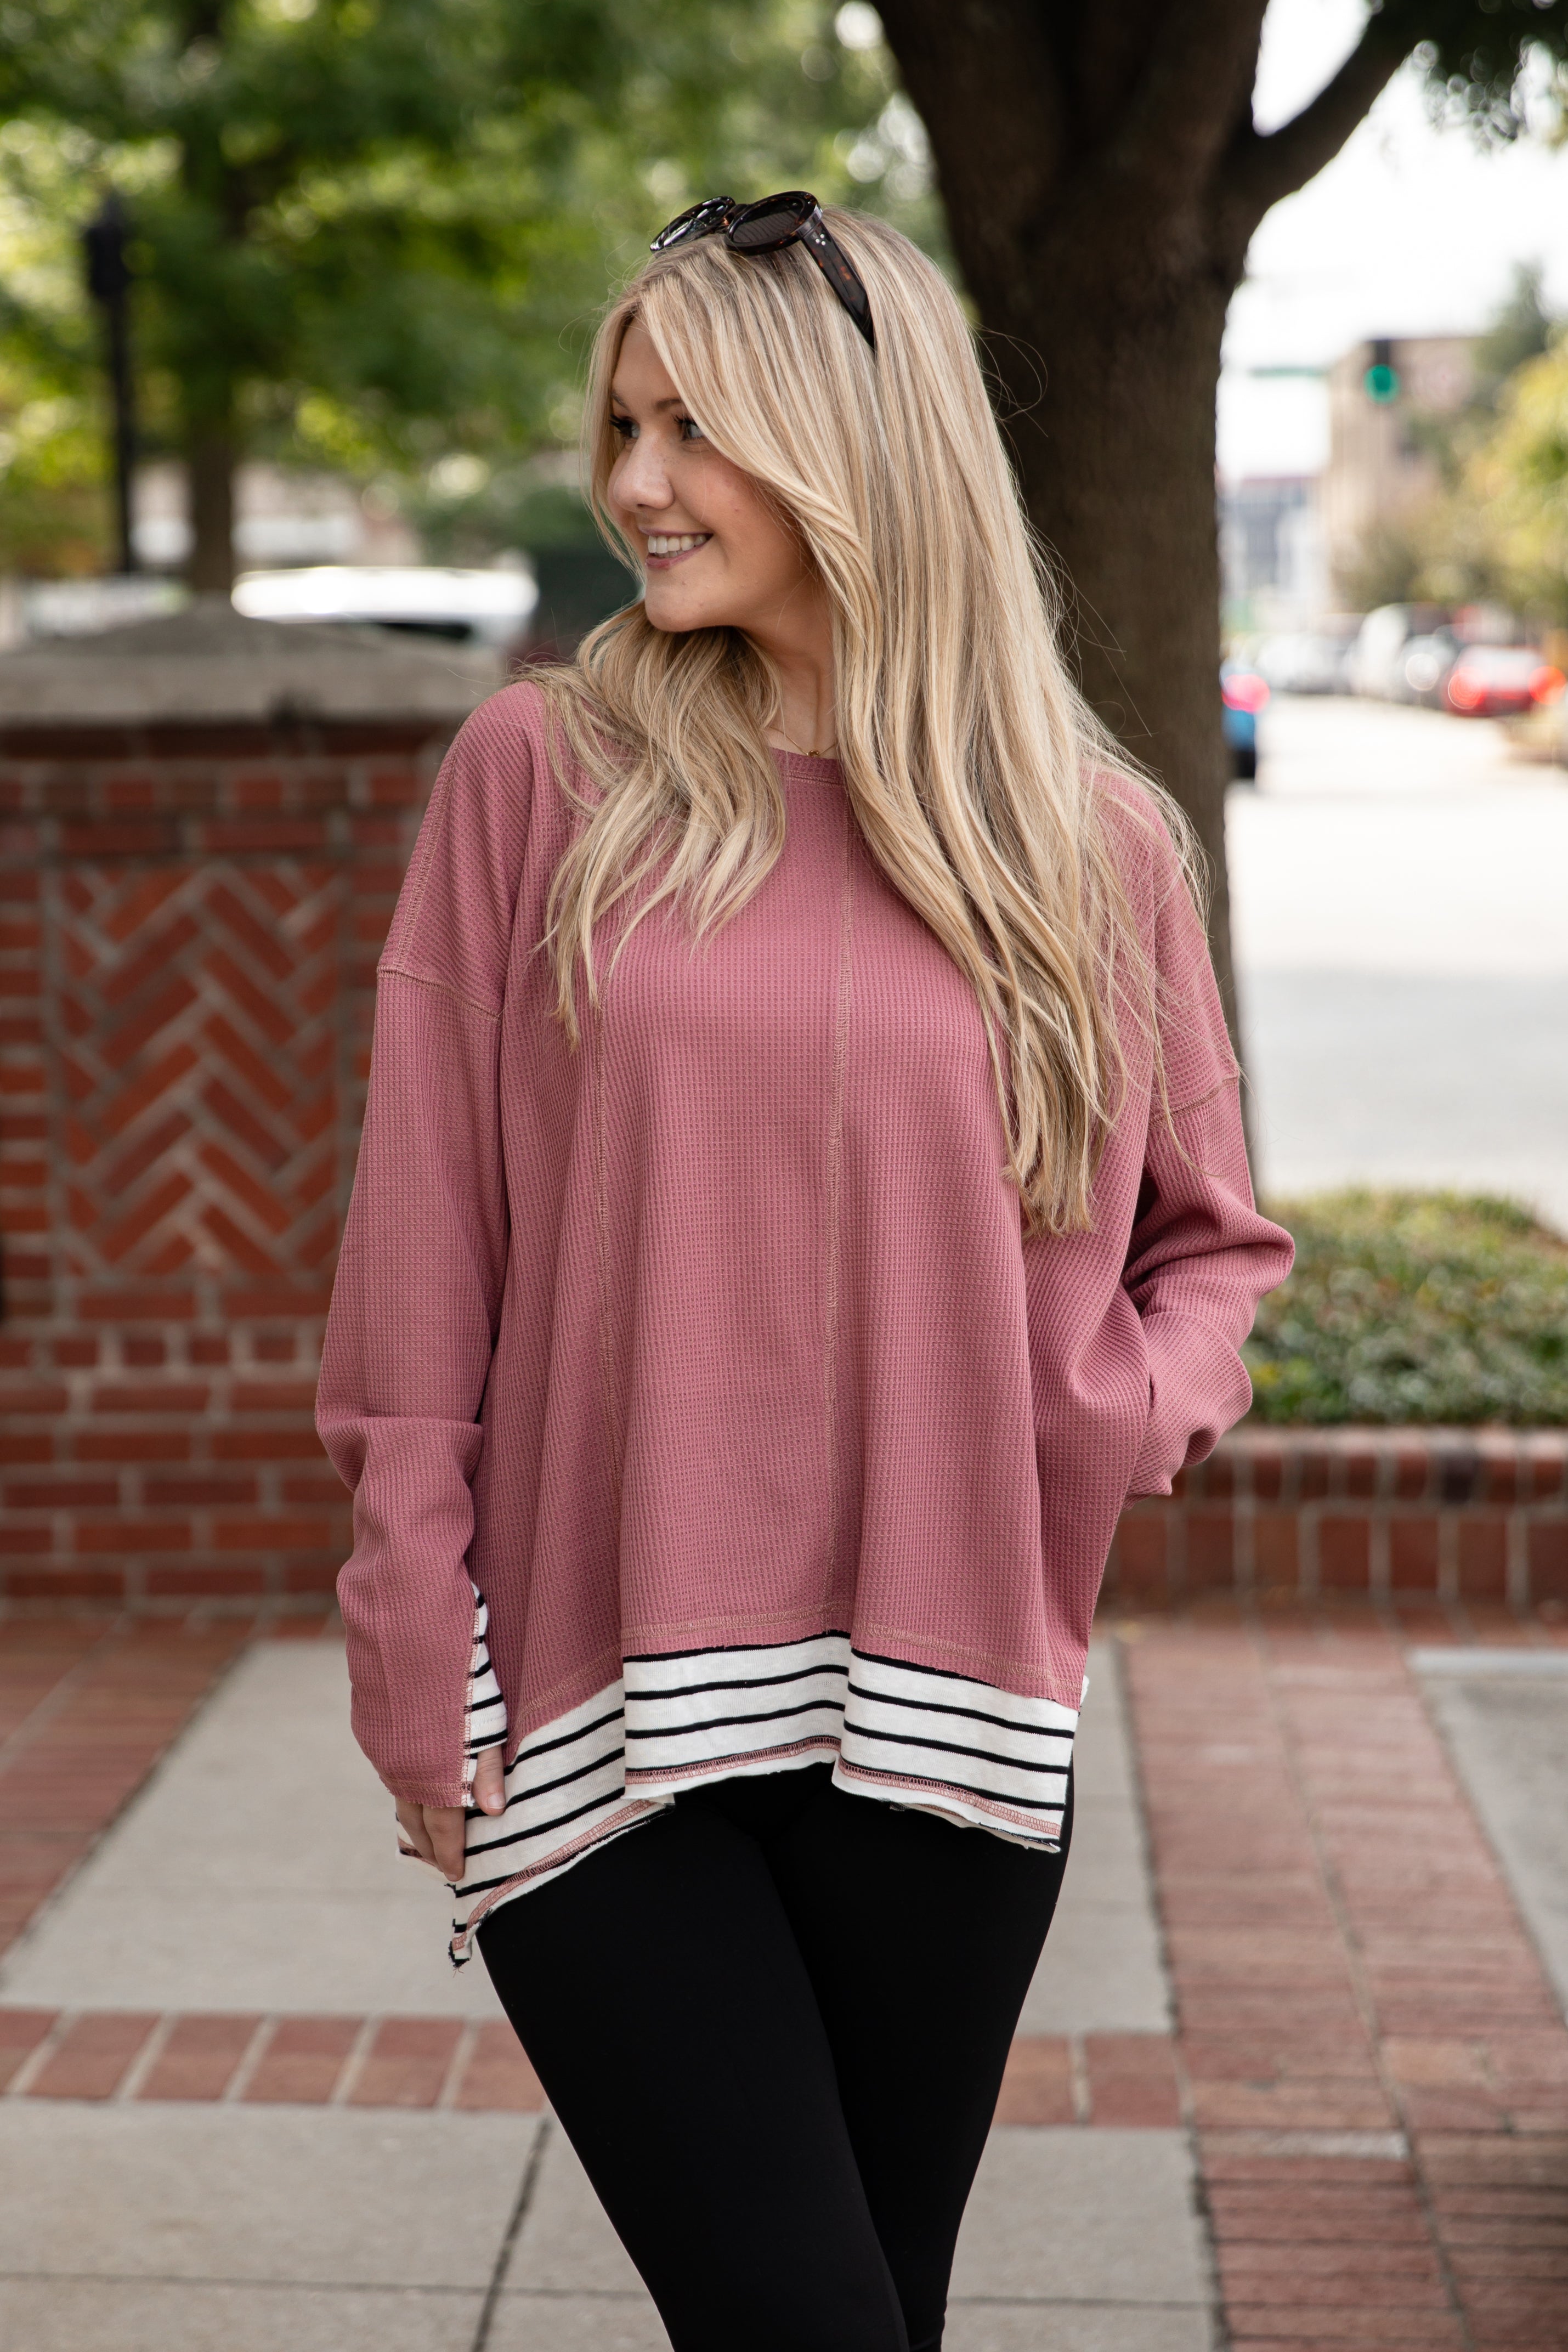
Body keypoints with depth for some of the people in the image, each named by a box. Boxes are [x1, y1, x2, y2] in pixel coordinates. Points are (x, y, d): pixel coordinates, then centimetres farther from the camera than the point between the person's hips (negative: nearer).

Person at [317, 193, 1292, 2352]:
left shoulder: (1094, 847, 5)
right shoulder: (539, 777, 1)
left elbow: (1214, 1240, 16)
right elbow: (423, 1245, 1)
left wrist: (1136, 1408, -5)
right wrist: (414, 1644, -3)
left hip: (942, 1724, 2)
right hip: (595, 1716, -2)